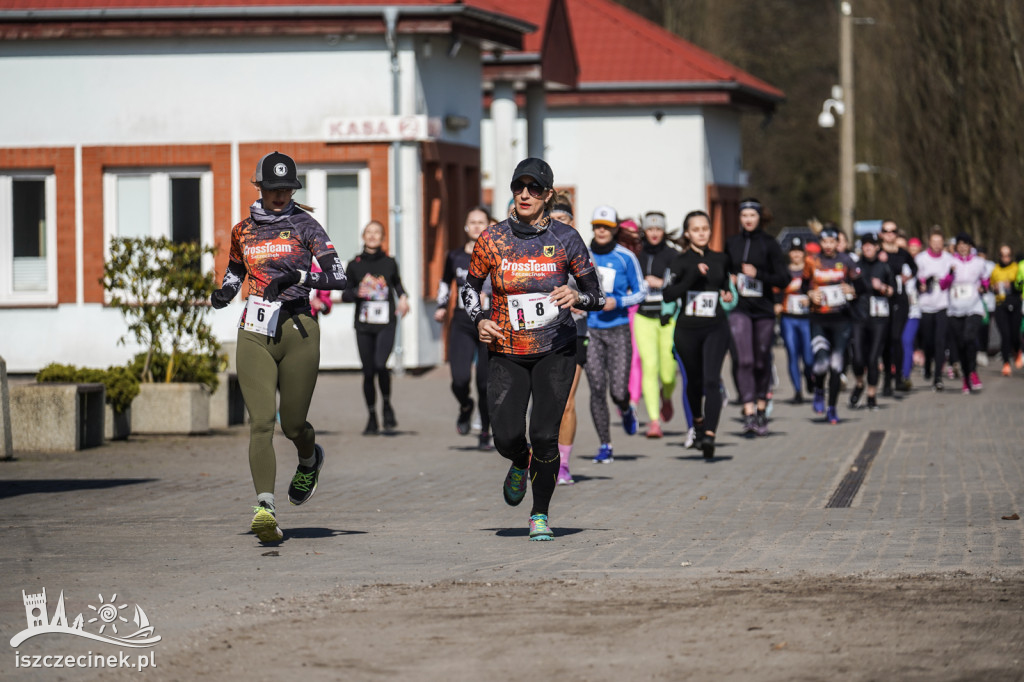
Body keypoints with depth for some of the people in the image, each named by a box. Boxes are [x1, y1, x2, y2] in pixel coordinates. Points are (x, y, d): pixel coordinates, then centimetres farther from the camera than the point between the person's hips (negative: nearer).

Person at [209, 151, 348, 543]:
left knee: (293, 426, 5)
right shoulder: (243, 231, 13)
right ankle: (265, 508, -24)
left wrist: (296, 277, -22)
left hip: (298, 333, -2)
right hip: (254, 335, 2)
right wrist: (221, 295, 7)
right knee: (261, 423, -14)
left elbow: (337, 277, -7)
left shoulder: (304, 225, 2)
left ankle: (309, 460, 42)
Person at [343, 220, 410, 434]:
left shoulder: (389, 263, 5)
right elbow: (345, 294, 8)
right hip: (363, 326, 1)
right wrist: (357, 292, -12)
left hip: (386, 324, -1)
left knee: (380, 364, -21)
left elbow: (397, 283, 25)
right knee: (368, 372, 3)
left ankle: (386, 405, 4)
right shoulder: (355, 265, 4)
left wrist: (403, 297, 6)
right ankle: (372, 418, 17)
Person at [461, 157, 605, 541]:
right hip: (506, 353, 1)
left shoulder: (565, 239, -5)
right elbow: (470, 287, 11)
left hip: (555, 351, -1)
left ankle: (540, 515, 8)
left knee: (545, 435, -11)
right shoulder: (492, 239, -3)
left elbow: (597, 297, 1)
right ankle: (520, 465, 29)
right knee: (506, 437, -10)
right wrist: (479, 320, -8)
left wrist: (577, 297, -21)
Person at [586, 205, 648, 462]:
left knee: (618, 392, -5)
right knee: (597, 390, -6)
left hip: (618, 329, -2)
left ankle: (626, 410, 33)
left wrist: (618, 302, -12)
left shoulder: (625, 257, -3)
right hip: (591, 330, 2)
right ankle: (605, 446, 4)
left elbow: (641, 292, 3)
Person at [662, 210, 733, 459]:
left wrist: (727, 294, 5)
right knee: (694, 380, 14)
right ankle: (698, 423, 42)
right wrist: (693, 275, -24)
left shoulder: (720, 260, 8)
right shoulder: (680, 261, -1)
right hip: (687, 329, 0)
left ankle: (709, 435, -27)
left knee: (712, 380, -16)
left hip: (715, 328, 0)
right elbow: (669, 295, -15)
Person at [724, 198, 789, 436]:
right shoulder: (731, 243, 9)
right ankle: (749, 413, -20)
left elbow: (783, 278, -4)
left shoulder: (769, 244, 0)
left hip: (764, 309, -1)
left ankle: (761, 410, 23)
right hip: (739, 308, 1)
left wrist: (757, 274, -15)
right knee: (744, 360, -14)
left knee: (762, 362, 7)